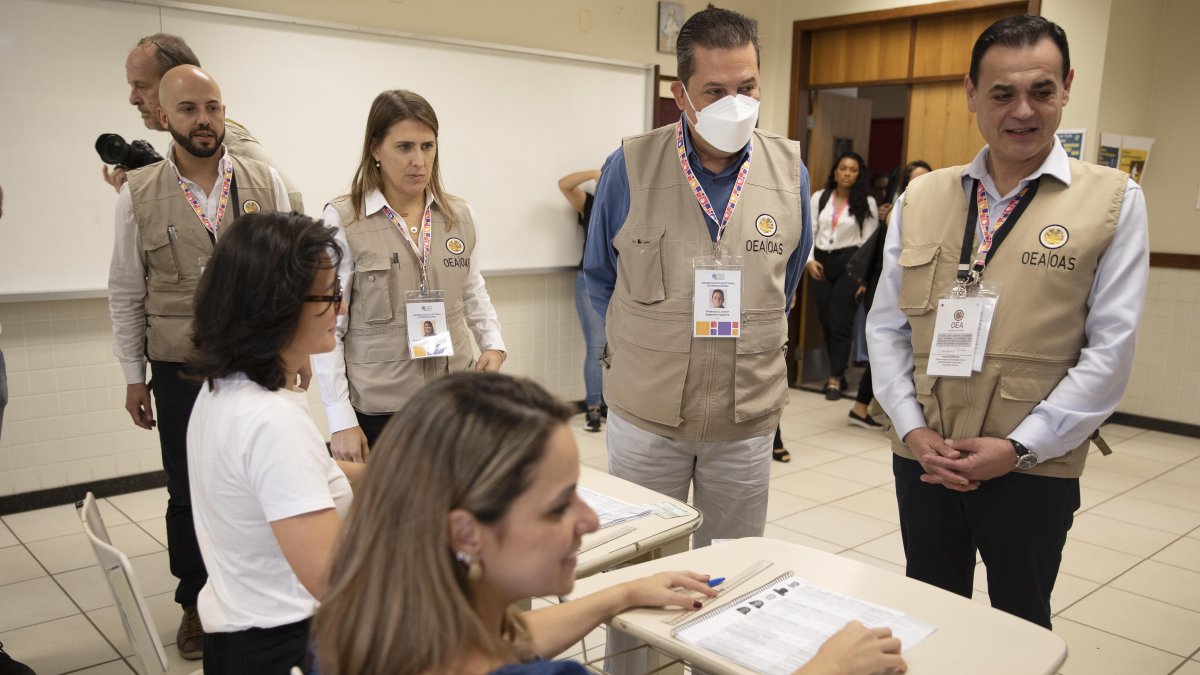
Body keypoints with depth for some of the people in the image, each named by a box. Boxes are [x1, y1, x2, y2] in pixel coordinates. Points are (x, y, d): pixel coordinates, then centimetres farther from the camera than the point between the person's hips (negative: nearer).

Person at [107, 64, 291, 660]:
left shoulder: (264, 181, 0)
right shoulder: (138, 193, -1)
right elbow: (126, 293, 3)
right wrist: (134, 376, 4)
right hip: (180, 370, 0)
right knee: (188, 492, 12)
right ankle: (196, 603, 31)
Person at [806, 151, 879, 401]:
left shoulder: (866, 202, 2)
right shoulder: (820, 197, 10)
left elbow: (870, 239, 0)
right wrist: (809, 260, -2)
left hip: (849, 263, -3)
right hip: (821, 262, 3)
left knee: (840, 322, -7)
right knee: (825, 321, 6)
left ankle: (835, 379, -3)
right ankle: (837, 370, 20)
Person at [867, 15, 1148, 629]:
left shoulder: (1113, 201, -3)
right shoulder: (920, 199, 4)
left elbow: (1110, 348, -7)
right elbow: (886, 325, 5)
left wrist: (1018, 447, -13)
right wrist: (913, 429, -6)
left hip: (1035, 468, -2)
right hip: (923, 460, 2)